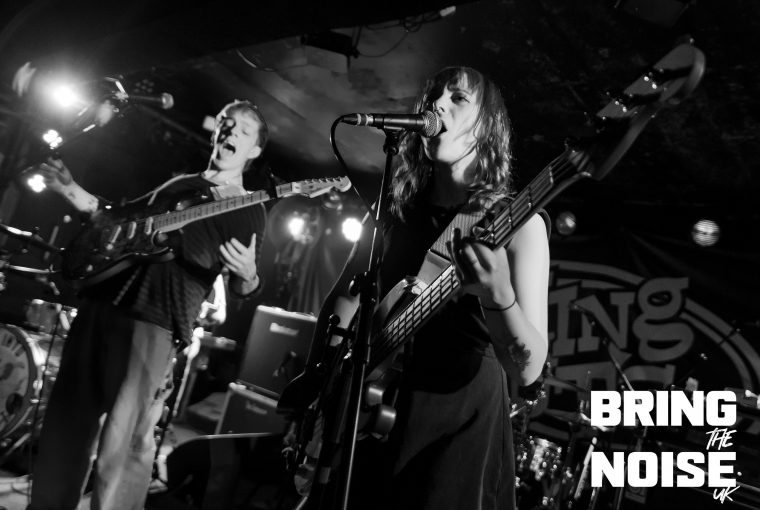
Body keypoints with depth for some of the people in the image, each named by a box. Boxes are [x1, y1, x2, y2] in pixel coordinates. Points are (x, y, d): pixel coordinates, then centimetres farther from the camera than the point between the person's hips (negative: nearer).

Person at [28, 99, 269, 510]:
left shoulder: (249, 211, 3)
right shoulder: (177, 183, 19)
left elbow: (240, 288, -1)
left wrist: (248, 276, -23)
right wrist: (86, 202, 12)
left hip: (155, 323, -5)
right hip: (101, 301, 6)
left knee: (123, 446, -10)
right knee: (66, 422, 14)